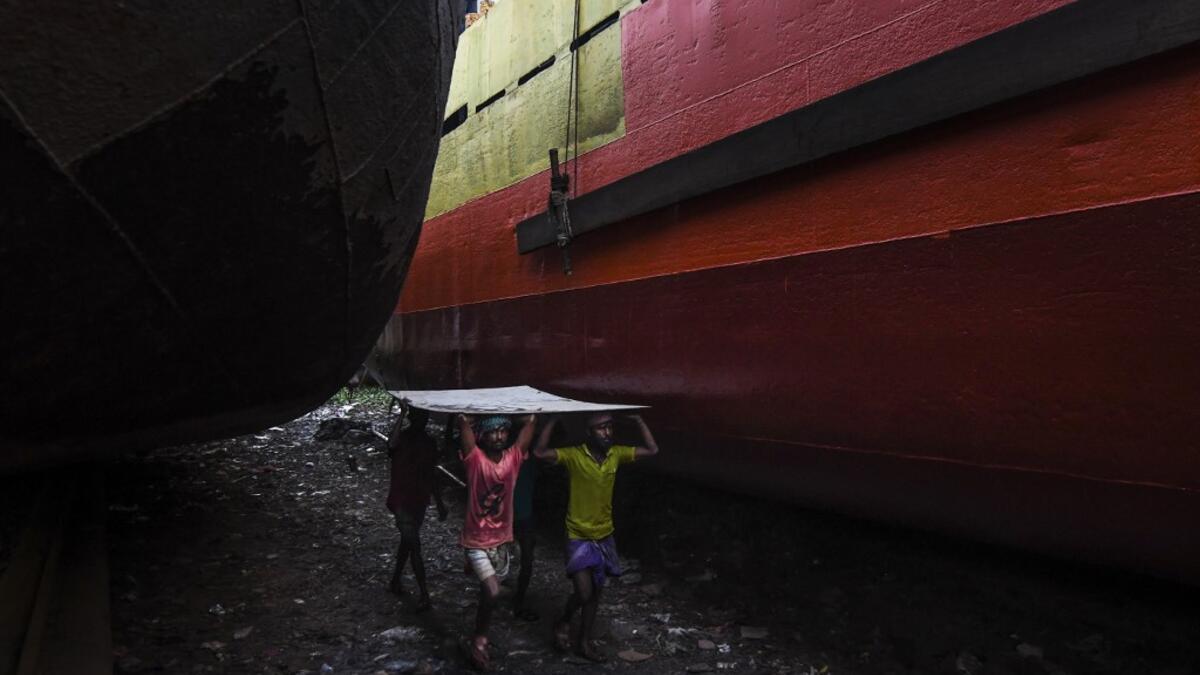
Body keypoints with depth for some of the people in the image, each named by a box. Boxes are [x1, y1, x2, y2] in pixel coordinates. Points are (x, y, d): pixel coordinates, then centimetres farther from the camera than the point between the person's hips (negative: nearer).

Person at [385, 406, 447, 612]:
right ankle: (424, 595, -4)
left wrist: (440, 504, 13)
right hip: (402, 500, -6)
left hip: (419, 500, 6)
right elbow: (392, 444, -38)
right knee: (413, 545, -7)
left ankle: (395, 582, 35)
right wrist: (401, 414, -34)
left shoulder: (429, 444, 5)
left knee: (407, 541, 18)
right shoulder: (402, 437, -11)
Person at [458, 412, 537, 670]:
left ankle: (478, 638, 39)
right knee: (492, 593, -18)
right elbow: (464, 424, -25)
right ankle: (478, 641, 5)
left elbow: (529, 423, -7)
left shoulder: (513, 457, -4)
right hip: (477, 541, -5)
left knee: (488, 593, 18)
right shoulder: (475, 458, -14)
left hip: (502, 540, 5)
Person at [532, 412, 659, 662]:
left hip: (604, 536, 5)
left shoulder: (616, 454, -4)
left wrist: (638, 420, -9)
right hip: (579, 536, -5)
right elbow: (540, 452, -30)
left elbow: (652, 449, 0)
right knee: (583, 592, -10)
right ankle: (563, 623, 22)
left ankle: (584, 642, 30)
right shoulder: (574, 455, -18)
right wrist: (553, 421, -33)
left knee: (595, 592, 14)